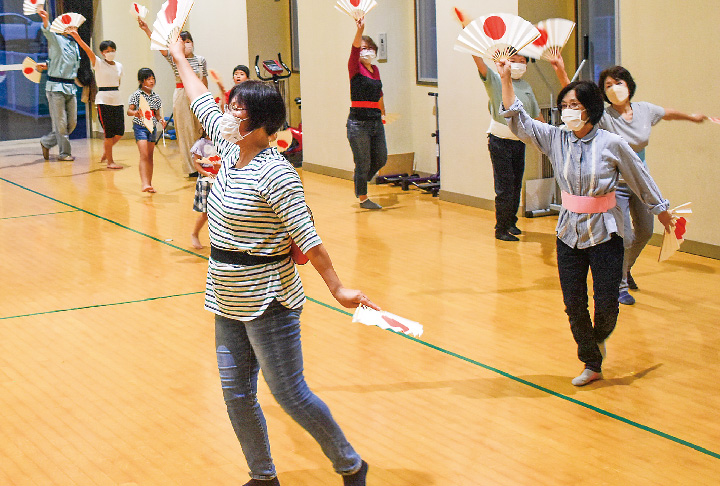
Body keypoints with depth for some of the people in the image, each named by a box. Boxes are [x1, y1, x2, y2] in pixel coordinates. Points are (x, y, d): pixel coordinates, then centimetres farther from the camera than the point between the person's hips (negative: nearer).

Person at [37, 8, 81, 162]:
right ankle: (64, 153, 8)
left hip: (71, 87, 7)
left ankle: (46, 142, 22)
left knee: (72, 123, 7)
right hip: (56, 86, -7)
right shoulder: (56, 40, -5)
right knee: (60, 123, -3)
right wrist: (45, 20, -45)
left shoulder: (74, 44, 16)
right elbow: (48, 31, -26)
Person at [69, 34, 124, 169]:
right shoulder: (98, 63, -3)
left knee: (120, 132, 1)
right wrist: (77, 37, -31)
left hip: (117, 101, 5)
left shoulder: (119, 66, 11)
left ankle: (106, 151, 25)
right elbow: (88, 50, -17)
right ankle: (109, 161, 2)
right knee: (109, 132, -6)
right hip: (103, 101, -5)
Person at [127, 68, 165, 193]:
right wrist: (135, 113, -29)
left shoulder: (156, 97, 9)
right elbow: (129, 111, -8)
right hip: (140, 127, -5)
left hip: (152, 128, 5)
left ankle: (149, 184, 16)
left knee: (150, 156, 9)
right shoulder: (136, 95, -5)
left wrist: (161, 119, -6)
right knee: (144, 155, -16)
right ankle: (144, 183, -22)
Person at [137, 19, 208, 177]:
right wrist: (147, 30, -27)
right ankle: (191, 168, 3)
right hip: (181, 96, -2)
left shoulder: (201, 60, 6)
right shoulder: (174, 58, -1)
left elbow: (204, 83, 11)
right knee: (185, 130, -1)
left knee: (200, 130, 3)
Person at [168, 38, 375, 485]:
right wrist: (180, 59, 28)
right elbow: (204, 104, 18)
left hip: (267, 304, -8)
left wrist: (338, 288, -17)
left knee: (290, 395, 0)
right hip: (229, 303, 8)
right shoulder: (232, 153, 4)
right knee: (237, 395, 11)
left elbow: (306, 237, -20)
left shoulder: (274, 174, -20)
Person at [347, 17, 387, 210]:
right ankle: (362, 198, 14)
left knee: (381, 159, 11)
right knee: (363, 163, 0)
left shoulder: (375, 70, 13)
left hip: (376, 121, 7)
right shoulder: (356, 68, -6)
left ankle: (360, 184, 34)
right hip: (358, 122, -7)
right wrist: (360, 30, -41)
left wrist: (383, 114, 29)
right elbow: (354, 49, -25)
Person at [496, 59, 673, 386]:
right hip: (570, 233, 3)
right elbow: (518, 122, -4)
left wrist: (661, 210, 13)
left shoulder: (612, 144, -9)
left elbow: (641, 179, 3)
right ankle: (592, 364, 23)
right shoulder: (555, 139, -1)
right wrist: (506, 79, -12)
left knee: (606, 303, -3)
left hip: (605, 233, -3)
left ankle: (600, 338, 33)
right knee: (574, 304, 4)